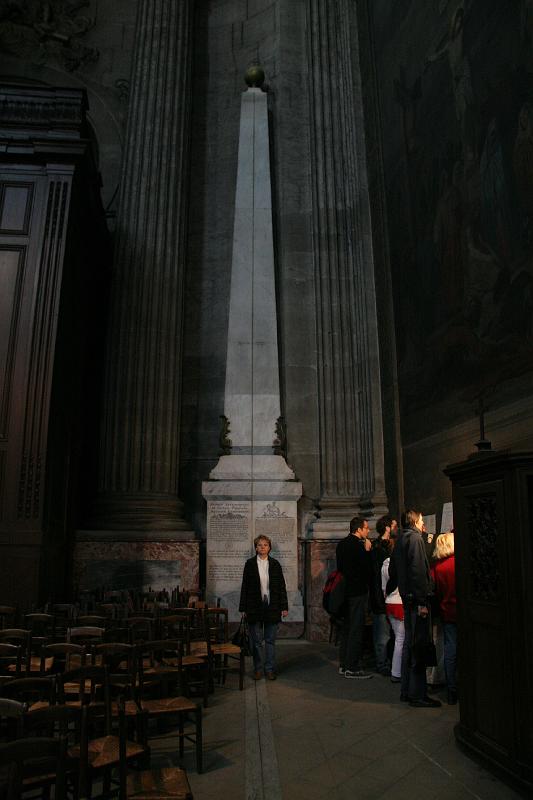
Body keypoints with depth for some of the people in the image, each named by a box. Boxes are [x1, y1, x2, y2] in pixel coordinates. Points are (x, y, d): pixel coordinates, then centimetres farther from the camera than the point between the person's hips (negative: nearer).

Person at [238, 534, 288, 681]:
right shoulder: (250, 564, 0)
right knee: (256, 641, 7)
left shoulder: (275, 564, 3)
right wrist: (243, 608, -2)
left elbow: (282, 586, 5)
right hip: (254, 607, -1)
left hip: (272, 607, 1)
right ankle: (258, 669, 18)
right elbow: (245, 586, 1)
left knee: (270, 640, 7)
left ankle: (270, 669, 17)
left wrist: (284, 607, 0)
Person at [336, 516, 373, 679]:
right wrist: (368, 551, -6)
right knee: (356, 630, -2)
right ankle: (352, 668, 3)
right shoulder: (358, 545, -18)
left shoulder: (341, 544, 9)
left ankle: (343, 665, 22)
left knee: (346, 628, 15)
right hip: (357, 592, -9)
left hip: (345, 591, 9)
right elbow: (368, 568, -16)